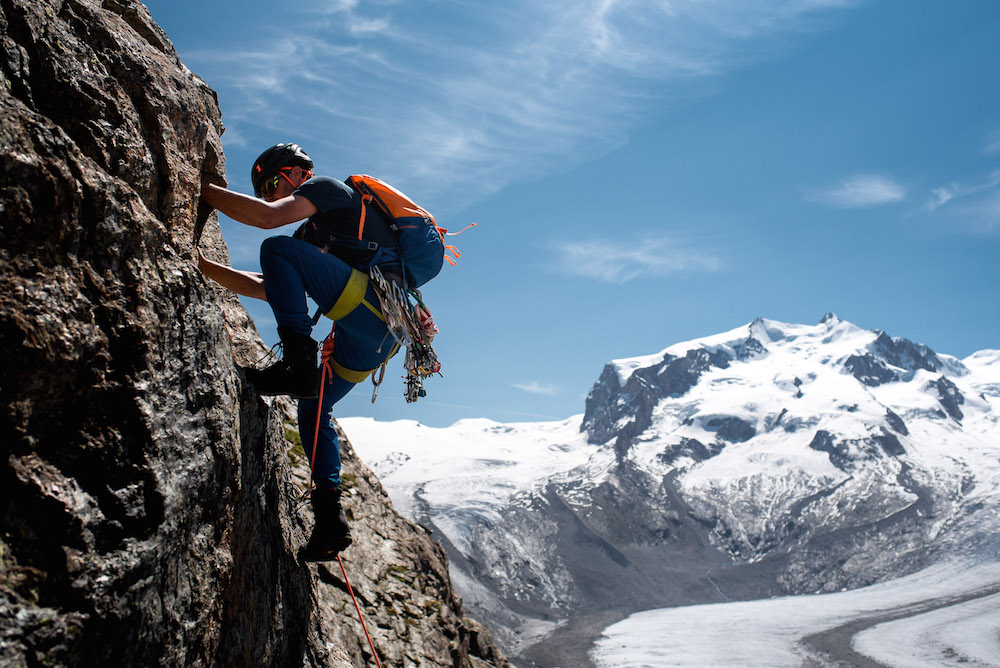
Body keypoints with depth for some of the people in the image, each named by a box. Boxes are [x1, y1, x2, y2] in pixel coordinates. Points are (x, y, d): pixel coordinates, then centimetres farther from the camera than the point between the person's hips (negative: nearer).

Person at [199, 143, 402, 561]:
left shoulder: (327, 187, 7)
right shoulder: (310, 235, 34)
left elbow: (267, 217, -13)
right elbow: (265, 288, 32)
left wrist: (201, 190, -6)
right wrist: (204, 266, 26)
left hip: (380, 302, -10)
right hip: (377, 335, 10)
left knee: (278, 250, -17)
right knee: (313, 408, 17)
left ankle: (299, 363, -25)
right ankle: (329, 516, 14)